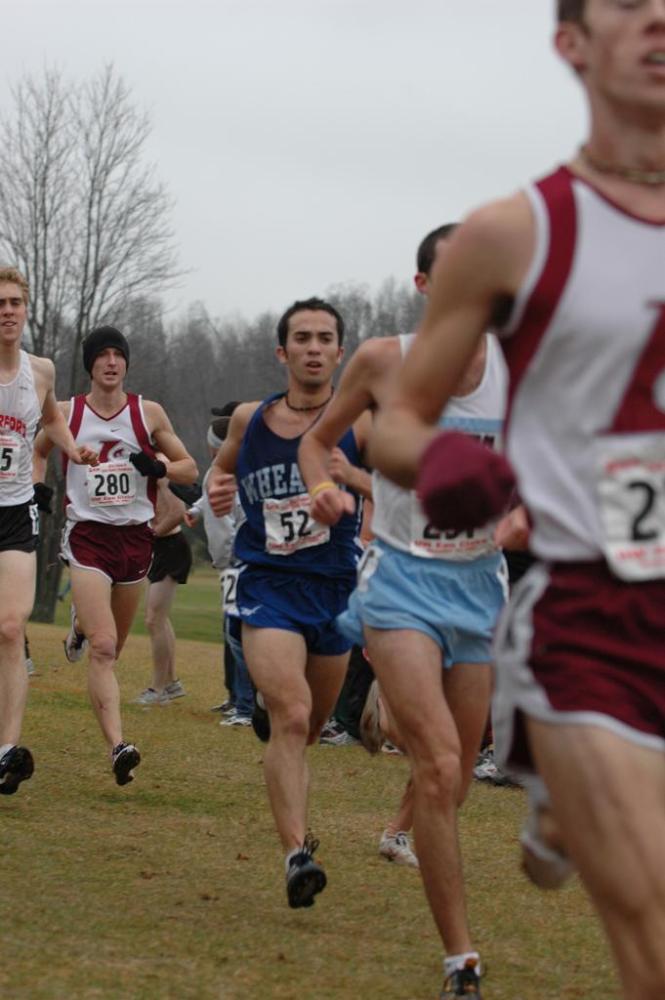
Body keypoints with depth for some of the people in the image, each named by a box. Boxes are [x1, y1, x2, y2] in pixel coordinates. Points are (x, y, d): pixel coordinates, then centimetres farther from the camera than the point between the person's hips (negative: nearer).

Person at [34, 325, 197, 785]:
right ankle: (118, 746, -26)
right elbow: (36, 451, 19)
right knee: (103, 647, -18)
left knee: (113, 648, 16)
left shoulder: (149, 413, 3)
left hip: (136, 536, 3)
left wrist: (158, 467, -13)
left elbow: (190, 469, 8)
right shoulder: (67, 413, 1)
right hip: (88, 536, -3)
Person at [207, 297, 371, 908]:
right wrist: (218, 488, 4)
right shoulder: (249, 420, 5)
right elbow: (223, 467, 26)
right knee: (290, 716, -22)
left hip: (334, 589, 1)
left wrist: (353, 477, -26)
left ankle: (292, 824, 48)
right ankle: (297, 854, -28)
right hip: (269, 588, -1)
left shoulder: (357, 424, -4)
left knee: (310, 727, 17)